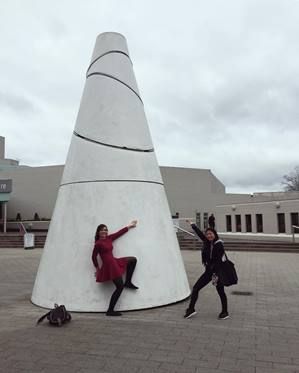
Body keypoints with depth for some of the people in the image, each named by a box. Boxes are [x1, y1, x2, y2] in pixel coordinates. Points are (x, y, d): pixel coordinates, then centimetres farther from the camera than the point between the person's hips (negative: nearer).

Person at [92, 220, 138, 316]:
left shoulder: (109, 238, 8)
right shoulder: (98, 243, -12)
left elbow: (119, 233, 16)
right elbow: (94, 257, -4)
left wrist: (129, 225, 22)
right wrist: (97, 268, 6)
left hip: (115, 262, 9)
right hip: (109, 265, -9)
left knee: (133, 260, 10)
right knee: (120, 287, -7)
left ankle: (128, 282, 16)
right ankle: (110, 311, 2)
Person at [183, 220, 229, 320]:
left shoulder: (219, 245, -14)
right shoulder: (206, 243, 3)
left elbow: (218, 260, -19)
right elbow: (199, 233, 18)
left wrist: (215, 274, -25)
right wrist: (191, 224, 30)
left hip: (217, 271, -6)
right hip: (208, 271, 6)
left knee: (221, 292, 6)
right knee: (195, 288, 4)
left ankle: (225, 312, 25)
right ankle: (191, 309, 13)